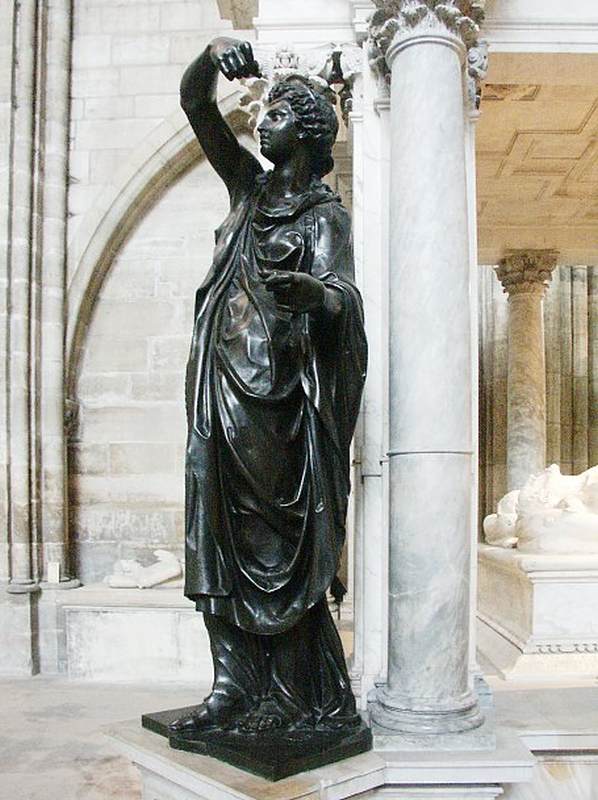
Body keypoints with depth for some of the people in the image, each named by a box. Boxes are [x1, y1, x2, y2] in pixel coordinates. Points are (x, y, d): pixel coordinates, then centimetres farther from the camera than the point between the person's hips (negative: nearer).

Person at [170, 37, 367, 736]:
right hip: (220, 387, 6)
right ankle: (236, 689, 6)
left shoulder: (325, 214, 3)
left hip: (272, 386, -6)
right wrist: (214, 54, 0)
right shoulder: (250, 189, 20)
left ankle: (302, 700, 3)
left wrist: (312, 290, -36)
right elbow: (195, 104, 20)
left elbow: (342, 295, -14)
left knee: (274, 544, -6)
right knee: (220, 533, 1)